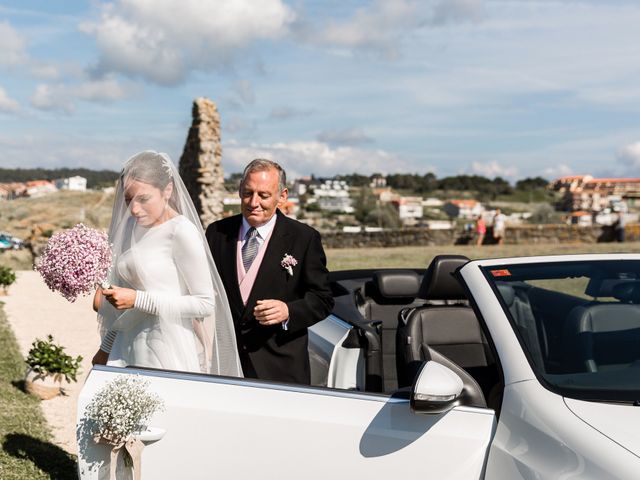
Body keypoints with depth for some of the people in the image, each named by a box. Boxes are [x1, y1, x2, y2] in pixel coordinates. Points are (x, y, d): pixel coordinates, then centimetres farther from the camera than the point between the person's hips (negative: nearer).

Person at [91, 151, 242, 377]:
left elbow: (205, 303, -13)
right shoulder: (130, 227, 9)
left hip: (167, 357, -6)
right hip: (126, 349, 6)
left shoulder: (182, 232, -11)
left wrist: (137, 299, -16)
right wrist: (106, 348, 20)